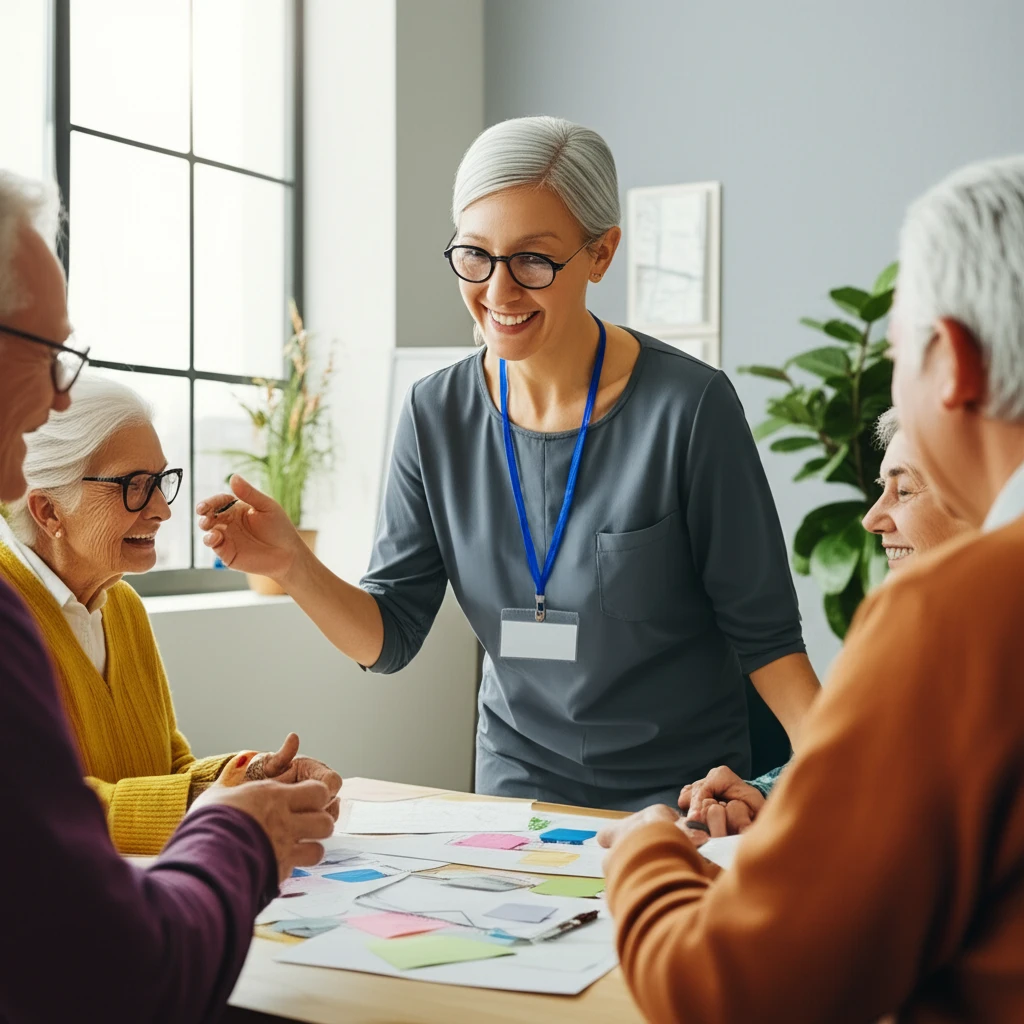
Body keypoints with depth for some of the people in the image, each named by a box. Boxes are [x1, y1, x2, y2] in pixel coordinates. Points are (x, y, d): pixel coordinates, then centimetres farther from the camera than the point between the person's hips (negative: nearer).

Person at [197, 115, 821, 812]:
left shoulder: (688, 407, -13)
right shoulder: (437, 415, -1)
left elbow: (763, 634, -7)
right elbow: (389, 637, 1)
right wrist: (292, 564, -15)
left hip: (686, 793, -2)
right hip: (515, 783, 3)